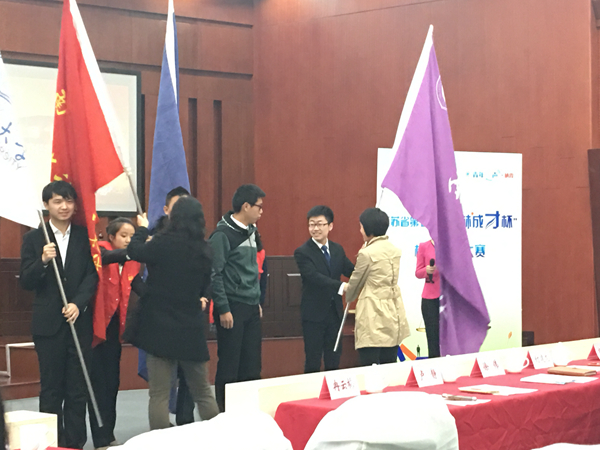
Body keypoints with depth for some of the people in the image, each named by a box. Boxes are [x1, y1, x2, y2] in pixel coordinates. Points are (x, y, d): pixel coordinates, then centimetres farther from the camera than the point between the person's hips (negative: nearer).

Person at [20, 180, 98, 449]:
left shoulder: (85, 236, 6)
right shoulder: (34, 239, 3)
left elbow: (92, 276, 1)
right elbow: (26, 282, 0)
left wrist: (78, 304, -14)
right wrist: (43, 261, -18)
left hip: (79, 322, 1)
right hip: (48, 324, -1)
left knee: (78, 388, 3)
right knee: (51, 389, 4)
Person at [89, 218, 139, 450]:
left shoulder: (132, 261, 10)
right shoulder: (101, 250, -6)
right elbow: (107, 257, -29)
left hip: (115, 325, 6)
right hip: (96, 323, -6)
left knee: (112, 381, 11)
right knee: (98, 381, -5)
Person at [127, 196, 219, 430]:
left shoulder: (163, 243, -14)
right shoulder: (204, 250, 0)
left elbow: (134, 252, 2)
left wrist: (142, 229, 17)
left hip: (160, 327, -4)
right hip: (192, 328, 4)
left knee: (159, 393, 1)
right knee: (202, 391, 16)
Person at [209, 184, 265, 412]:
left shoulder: (250, 232, 13)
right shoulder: (223, 234, -12)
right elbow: (214, 274, -14)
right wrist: (223, 309, -16)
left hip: (251, 308, 8)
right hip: (232, 308, -8)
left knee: (251, 364, 8)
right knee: (229, 365, -2)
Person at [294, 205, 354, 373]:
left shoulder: (337, 250, 9)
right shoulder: (302, 252, -11)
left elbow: (352, 272, 3)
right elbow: (314, 277, -24)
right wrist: (341, 286, -35)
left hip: (335, 312, 5)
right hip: (314, 314, -5)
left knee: (334, 361, 12)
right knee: (313, 363, 1)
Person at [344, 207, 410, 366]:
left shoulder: (367, 254, -12)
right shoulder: (395, 250, 9)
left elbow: (354, 283, 2)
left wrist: (347, 296, 22)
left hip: (374, 317, -8)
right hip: (393, 314, 8)